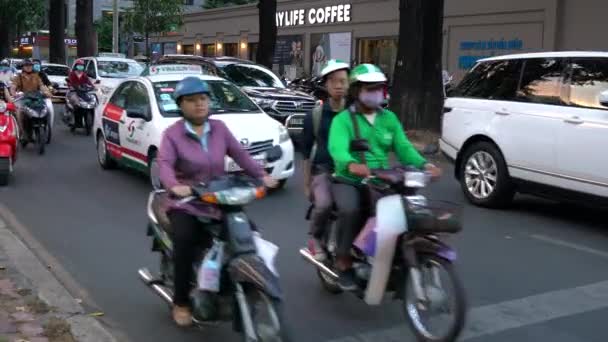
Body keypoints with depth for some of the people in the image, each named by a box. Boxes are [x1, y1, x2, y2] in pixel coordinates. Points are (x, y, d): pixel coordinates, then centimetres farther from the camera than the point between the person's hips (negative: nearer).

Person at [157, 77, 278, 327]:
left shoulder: (219, 128, 8)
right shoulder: (172, 134, -4)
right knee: (185, 239, -30)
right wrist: (174, 185, -41)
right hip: (185, 203, -4)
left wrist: (261, 175, -9)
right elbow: (165, 164, -20)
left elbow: (239, 154, 5)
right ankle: (181, 303, -14)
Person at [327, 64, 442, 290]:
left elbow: (403, 147, 2)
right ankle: (344, 263, -14)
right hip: (348, 182, -4)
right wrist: (351, 165, -45)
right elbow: (337, 148, -22)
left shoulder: (389, 118, 15)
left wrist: (423, 164, -19)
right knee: (350, 210, -33)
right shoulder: (343, 119, -2)